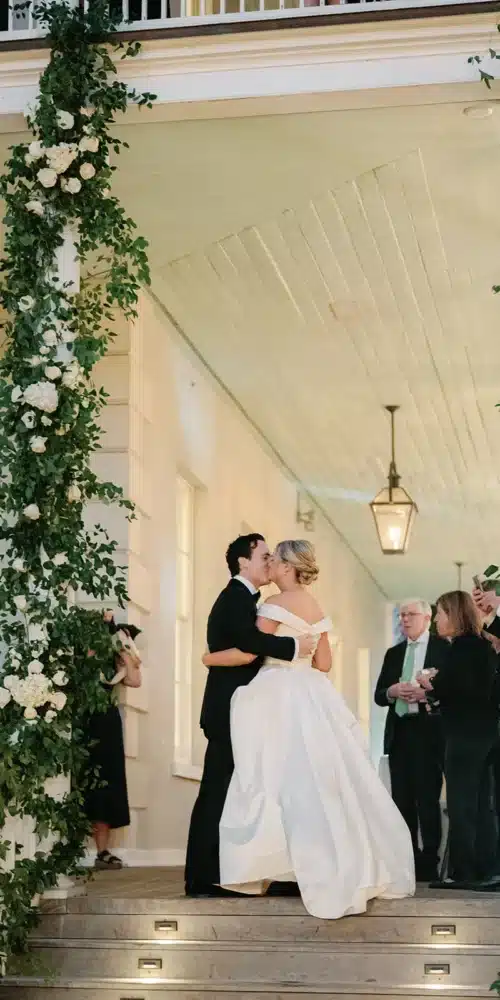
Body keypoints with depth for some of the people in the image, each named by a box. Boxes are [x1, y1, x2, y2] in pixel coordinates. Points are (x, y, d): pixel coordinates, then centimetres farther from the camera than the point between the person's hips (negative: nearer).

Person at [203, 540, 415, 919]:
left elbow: (249, 651, -14)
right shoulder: (317, 609, 13)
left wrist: (209, 658, 1)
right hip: (311, 696, 8)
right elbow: (324, 663, 15)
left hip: (281, 698, -8)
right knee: (322, 780, 10)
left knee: (288, 778, -4)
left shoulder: (278, 603, -11)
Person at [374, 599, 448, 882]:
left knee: (427, 799, -6)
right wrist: (392, 692, -7)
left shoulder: (444, 648, 1)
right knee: (402, 799, 6)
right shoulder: (394, 653, 17)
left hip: (429, 732, -5)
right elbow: (379, 695, 14)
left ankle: (429, 864, -1)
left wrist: (429, 694, -19)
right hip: (399, 732, 5)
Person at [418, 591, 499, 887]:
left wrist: (433, 684, -9)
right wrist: (438, 683, 9)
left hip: (466, 734, -10)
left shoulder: (463, 647, -15)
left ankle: (463, 871, -7)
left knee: (461, 803, -7)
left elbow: (465, 690, -24)